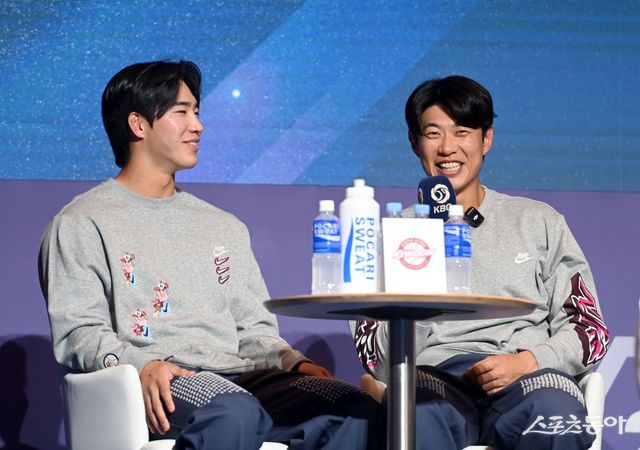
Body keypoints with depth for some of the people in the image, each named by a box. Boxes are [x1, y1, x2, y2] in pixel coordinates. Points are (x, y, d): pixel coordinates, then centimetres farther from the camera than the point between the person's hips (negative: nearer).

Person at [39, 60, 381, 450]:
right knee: (234, 413, -41)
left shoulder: (225, 227, 29)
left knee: (358, 411, -23)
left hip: (238, 375, 6)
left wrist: (295, 363, 1)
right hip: (160, 388, -6)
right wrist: (142, 366, -22)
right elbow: (77, 330, -2)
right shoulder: (81, 224, 10)